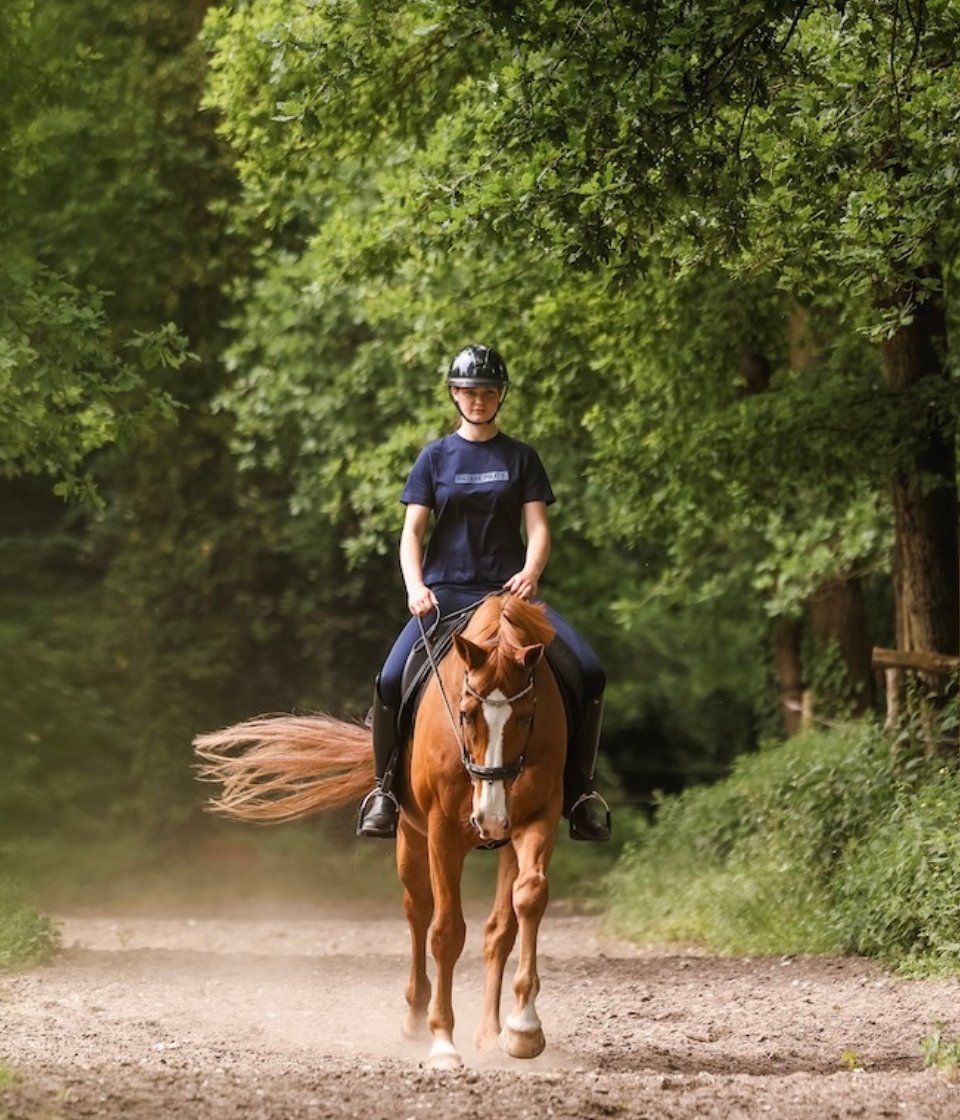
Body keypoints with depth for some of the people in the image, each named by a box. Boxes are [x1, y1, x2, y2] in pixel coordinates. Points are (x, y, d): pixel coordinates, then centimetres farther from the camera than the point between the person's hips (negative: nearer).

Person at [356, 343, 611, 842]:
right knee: (390, 680, -26)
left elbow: (538, 527, 2)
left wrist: (530, 573, -20)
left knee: (589, 672, -20)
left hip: (509, 591, 1)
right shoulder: (435, 457, 10)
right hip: (445, 593, -1)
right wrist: (415, 586, -16)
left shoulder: (521, 458, 11)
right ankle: (385, 787, -5)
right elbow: (412, 531, 3)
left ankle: (578, 789, -5)